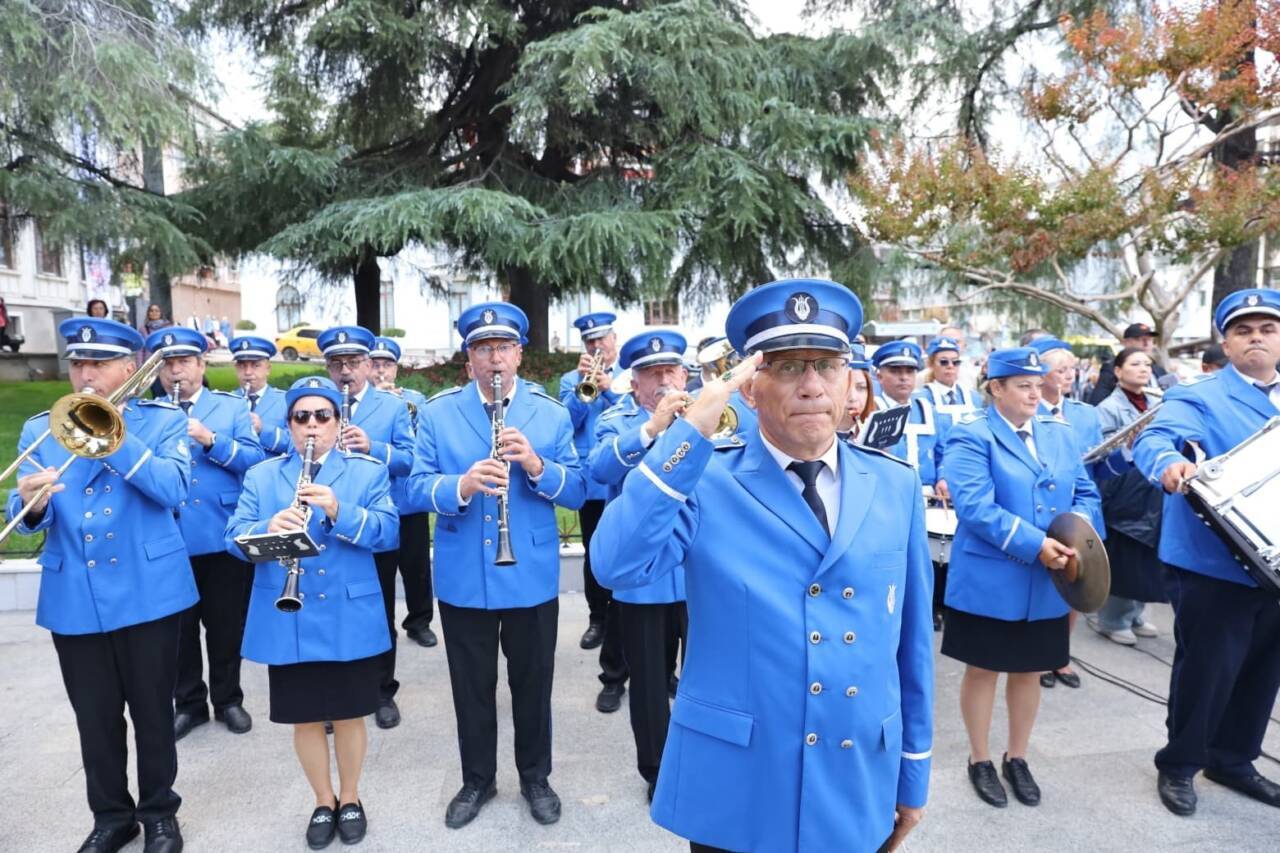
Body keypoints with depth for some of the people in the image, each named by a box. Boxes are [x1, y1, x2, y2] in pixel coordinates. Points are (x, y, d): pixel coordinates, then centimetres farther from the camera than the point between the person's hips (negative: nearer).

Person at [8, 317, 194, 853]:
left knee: (152, 712, 9)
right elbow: (26, 518, 3)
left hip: (147, 591, -3)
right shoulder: (40, 431, 8)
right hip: (72, 598, 3)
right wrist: (31, 502, -20)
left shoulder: (163, 420, 0)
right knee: (95, 719, 14)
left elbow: (173, 489, -17)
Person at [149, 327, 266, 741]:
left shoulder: (231, 407, 4)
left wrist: (210, 440, -18)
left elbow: (256, 459, -5)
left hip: (224, 538, -1)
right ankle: (189, 703, 29)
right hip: (167, 540, 1)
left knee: (227, 626, 10)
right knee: (178, 628, 12)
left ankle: (228, 700, 27)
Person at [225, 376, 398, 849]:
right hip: (286, 623, 2)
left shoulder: (368, 471, 1)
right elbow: (234, 538, -3)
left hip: (351, 621, -1)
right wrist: (270, 527, -25)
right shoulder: (261, 476, 7)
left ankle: (350, 800, 34)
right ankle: (323, 803, 35)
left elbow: (387, 532, -11)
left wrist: (340, 512, -27)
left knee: (349, 715, 11)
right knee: (305, 719, 13)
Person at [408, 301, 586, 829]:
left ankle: (535, 777, 38)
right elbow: (417, 488, -8)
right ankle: (477, 780, 39)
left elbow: (577, 492, -6)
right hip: (462, 578, 1)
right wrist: (461, 486, -28)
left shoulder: (551, 412, -2)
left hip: (533, 577, 0)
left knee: (533, 683, 15)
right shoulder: (437, 412, -2)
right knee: (472, 685, 16)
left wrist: (536, 465, -25)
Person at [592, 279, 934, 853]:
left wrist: (913, 771, 11)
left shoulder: (896, 486, -1)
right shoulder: (704, 480, -11)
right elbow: (616, 566, -27)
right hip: (733, 792, -2)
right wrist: (692, 429, -29)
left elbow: (911, 637, 5)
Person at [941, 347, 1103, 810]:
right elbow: (975, 506, -21)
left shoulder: (1059, 432, 9)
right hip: (989, 580, -5)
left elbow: (1085, 493, 8)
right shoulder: (971, 435, -12)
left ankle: (1017, 758, 35)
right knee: (984, 669, 9)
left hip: (1047, 582, 6)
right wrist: (1035, 545, -26)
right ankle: (980, 760, 27)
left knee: (1030, 670, 16)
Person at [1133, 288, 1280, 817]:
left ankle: (1233, 760, 37)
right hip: (1213, 565, -6)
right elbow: (1154, 438, -28)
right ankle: (1178, 765, 23)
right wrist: (1168, 463, -49)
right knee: (1207, 668, 2)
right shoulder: (1198, 398, -9)